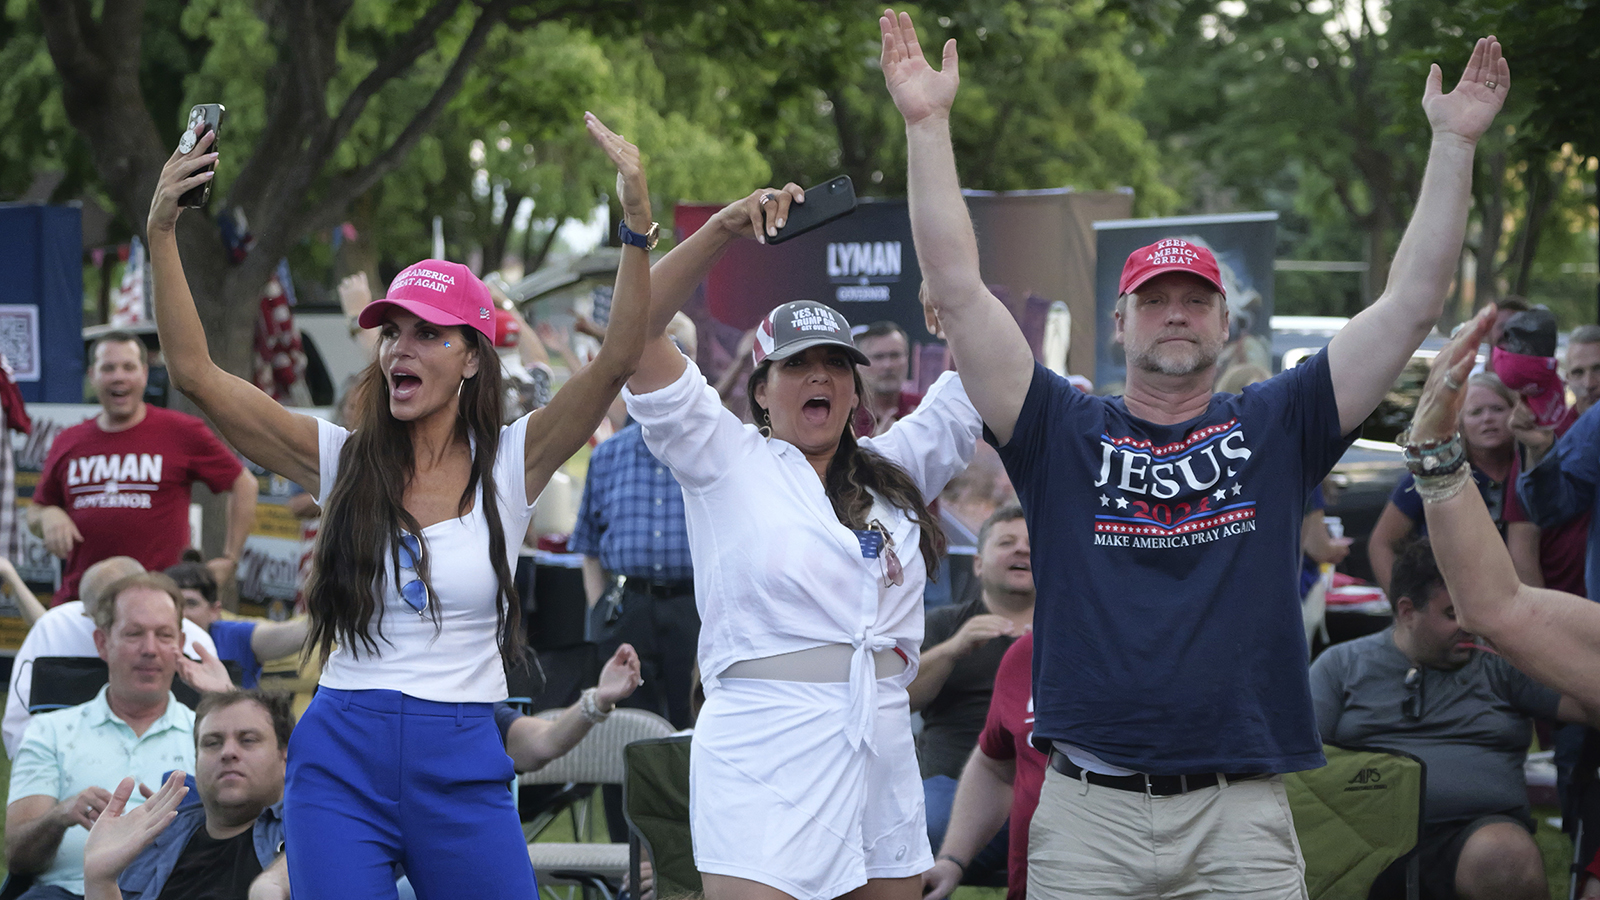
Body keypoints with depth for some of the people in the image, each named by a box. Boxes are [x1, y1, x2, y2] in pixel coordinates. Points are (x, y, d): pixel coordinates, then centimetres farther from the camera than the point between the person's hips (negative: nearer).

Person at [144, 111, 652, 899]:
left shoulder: (508, 464, 1)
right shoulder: (342, 461, 3)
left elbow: (617, 359, -11)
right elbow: (194, 372, -3)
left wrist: (637, 225, -24)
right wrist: (161, 234, -13)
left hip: (463, 766, -1)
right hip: (341, 760, 1)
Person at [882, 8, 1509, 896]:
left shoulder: (1275, 428, 11)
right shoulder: (1064, 432, 8)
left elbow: (1411, 302, 7)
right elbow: (958, 290, 1)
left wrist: (1454, 140, 3)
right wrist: (927, 124, -3)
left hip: (1242, 815, 1)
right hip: (1088, 810, 0)